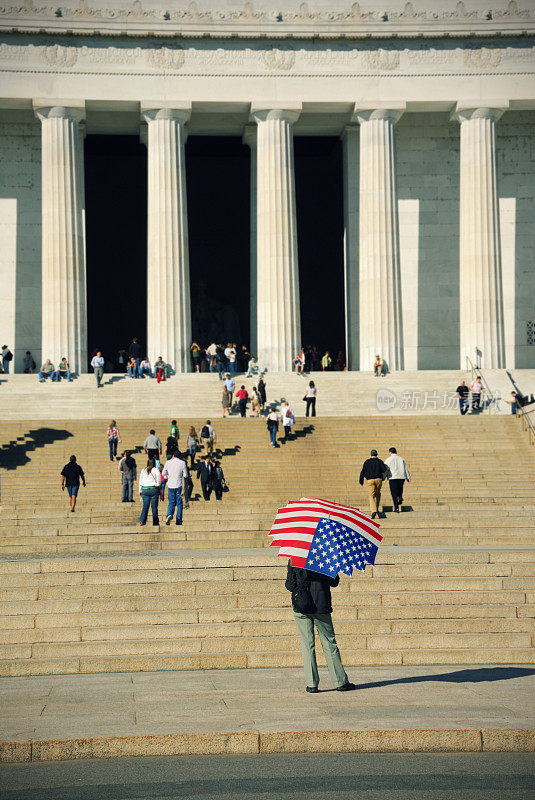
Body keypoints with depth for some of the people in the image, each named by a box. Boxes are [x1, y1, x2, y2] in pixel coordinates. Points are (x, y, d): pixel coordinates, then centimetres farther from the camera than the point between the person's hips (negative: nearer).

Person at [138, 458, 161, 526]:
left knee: (145, 506, 0)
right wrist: (158, 484, -19)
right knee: (154, 506, 4)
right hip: (154, 490, -3)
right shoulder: (155, 470, 2)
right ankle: (155, 522, 7)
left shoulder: (143, 470, 13)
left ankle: (142, 521, -16)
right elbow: (158, 476, -20)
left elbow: (140, 481, 13)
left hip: (144, 490, 3)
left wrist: (140, 491, 17)